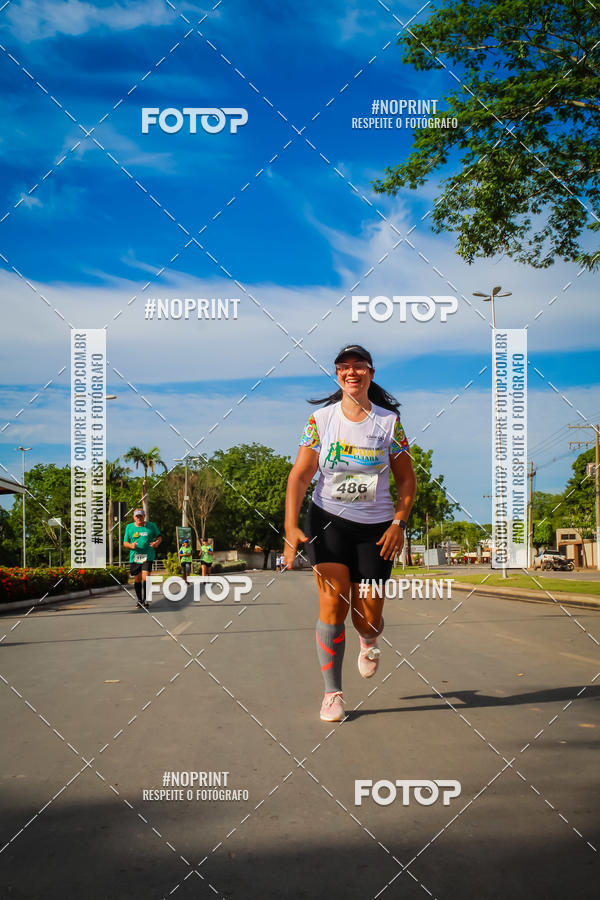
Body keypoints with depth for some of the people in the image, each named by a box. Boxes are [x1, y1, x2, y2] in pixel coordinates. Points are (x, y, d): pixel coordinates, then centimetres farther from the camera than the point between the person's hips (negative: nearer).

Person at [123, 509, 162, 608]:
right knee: (137, 579, 7)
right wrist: (131, 545, -12)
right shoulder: (129, 527, 8)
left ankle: (145, 599, -2)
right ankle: (139, 600, 23)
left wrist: (157, 542, -7)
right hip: (134, 557, 2)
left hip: (148, 556, -2)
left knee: (145, 577, -14)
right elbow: (125, 542, 10)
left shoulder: (151, 525, 6)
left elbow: (159, 537, 15)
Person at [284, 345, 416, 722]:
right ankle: (333, 693, 1)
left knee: (368, 618, -1)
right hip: (328, 521, 0)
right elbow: (300, 475, -6)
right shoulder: (321, 418, -3)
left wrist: (398, 524, -7)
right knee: (334, 604, -13)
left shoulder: (389, 421, -2)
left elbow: (407, 479, 5)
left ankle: (369, 642, 39)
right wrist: (291, 527, -16)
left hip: (376, 527, 1)